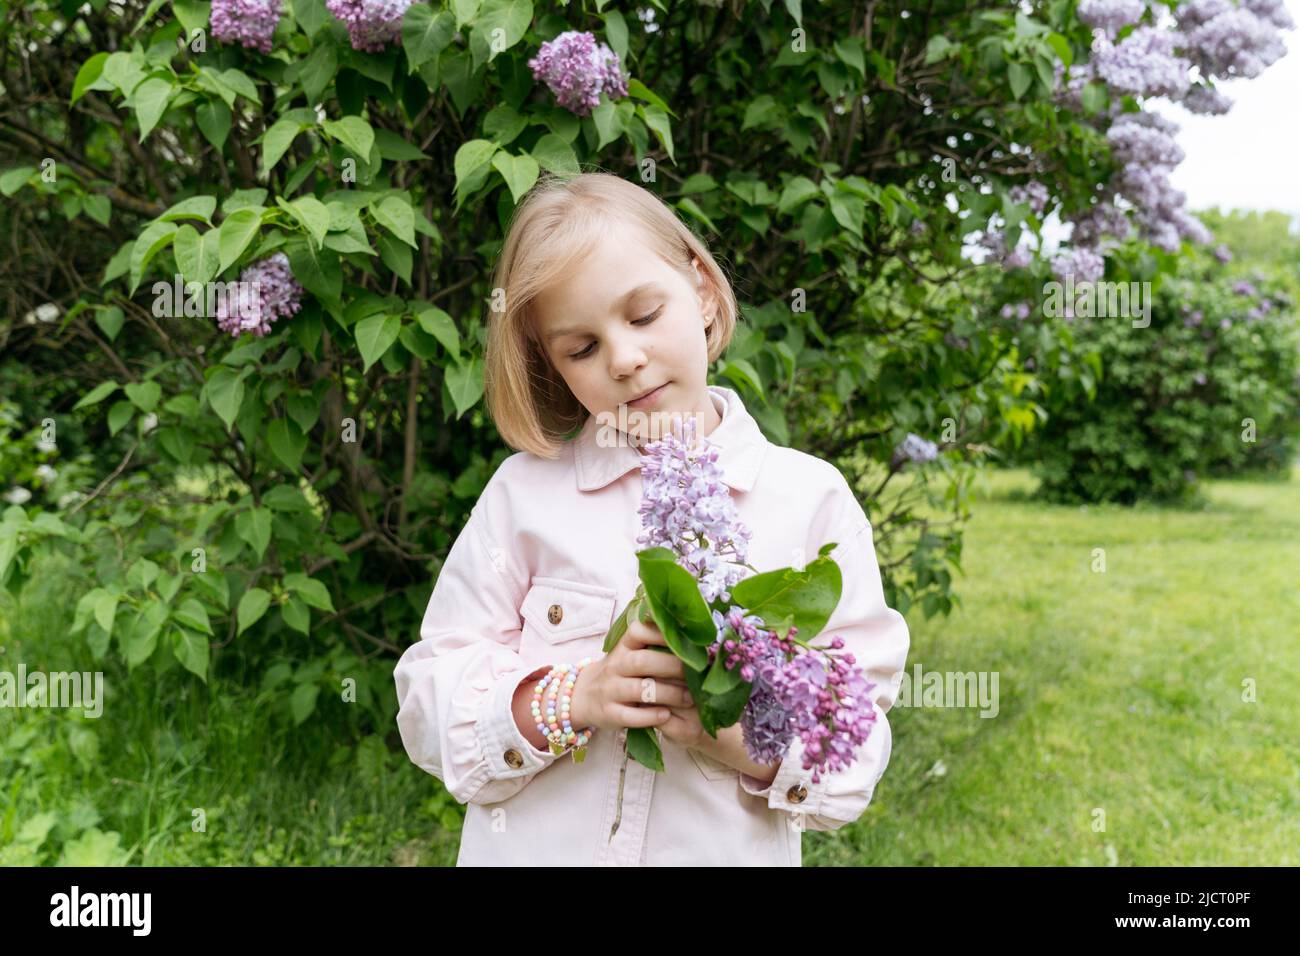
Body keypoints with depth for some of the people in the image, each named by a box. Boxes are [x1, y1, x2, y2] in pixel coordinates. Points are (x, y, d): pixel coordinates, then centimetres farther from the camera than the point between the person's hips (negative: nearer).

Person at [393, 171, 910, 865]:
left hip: (728, 852, 0)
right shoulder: (524, 490, -6)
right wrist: (575, 697, -21)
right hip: (531, 848, 1)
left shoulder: (812, 499, -7)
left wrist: (755, 744, -23)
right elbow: (429, 698, -7)